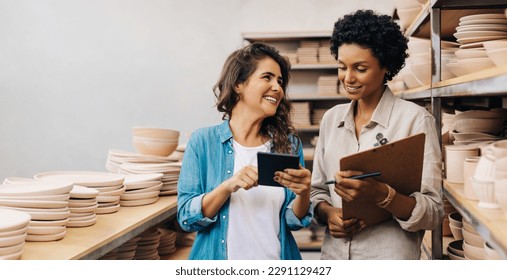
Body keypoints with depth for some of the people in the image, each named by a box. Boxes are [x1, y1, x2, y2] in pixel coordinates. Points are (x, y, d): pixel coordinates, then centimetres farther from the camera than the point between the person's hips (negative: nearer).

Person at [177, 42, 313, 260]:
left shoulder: (289, 144, -3)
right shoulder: (203, 141, -8)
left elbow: (294, 221, -2)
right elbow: (187, 218, -11)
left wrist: (303, 193, -21)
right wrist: (228, 187, -25)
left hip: (276, 259, 2)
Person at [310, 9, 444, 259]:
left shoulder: (416, 119, -11)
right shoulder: (331, 119, 4)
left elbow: (433, 212, -12)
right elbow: (317, 191, 9)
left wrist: (379, 194, -28)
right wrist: (328, 213, -12)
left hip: (390, 259, -4)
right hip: (333, 255, 4)